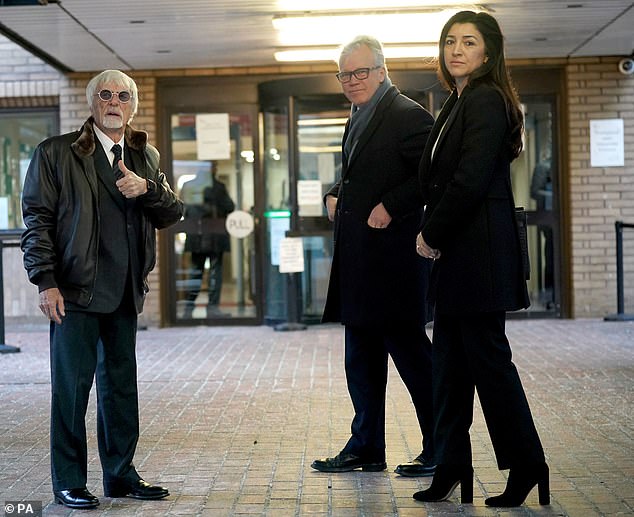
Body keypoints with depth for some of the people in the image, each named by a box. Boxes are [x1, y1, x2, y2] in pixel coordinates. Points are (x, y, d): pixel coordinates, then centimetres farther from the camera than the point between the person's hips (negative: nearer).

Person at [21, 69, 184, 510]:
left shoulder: (146, 157, 15)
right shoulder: (56, 154, 0)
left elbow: (173, 213, 11)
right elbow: (37, 220, -3)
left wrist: (146, 189, -10)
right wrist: (46, 281, -12)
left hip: (125, 291, 5)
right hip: (76, 291, -5)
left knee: (122, 383, 11)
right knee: (72, 385, -2)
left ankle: (121, 474, 21)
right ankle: (69, 482, 8)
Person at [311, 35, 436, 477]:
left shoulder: (408, 116, -11)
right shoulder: (359, 118, 18)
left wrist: (391, 206, -22)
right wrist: (335, 194, 11)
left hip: (393, 256, -10)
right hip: (359, 258, 10)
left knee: (409, 349, -4)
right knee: (362, 359, 14)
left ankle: (442, 451, 6)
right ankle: (366, 448, 24)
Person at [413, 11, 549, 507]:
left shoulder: (485, 102, -13)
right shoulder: (459, 104, 17)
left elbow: (469, 182, -20)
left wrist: (431, 234, -10)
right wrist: (433, 235, 4)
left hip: (479, 251, -10)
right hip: (455, 253, 10)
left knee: (488, 358, -3)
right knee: (451, 364, 11)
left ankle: (527, 466, 8)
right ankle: (452, 470, 17)